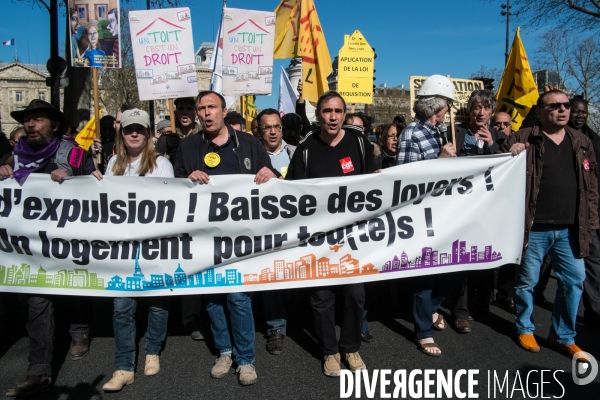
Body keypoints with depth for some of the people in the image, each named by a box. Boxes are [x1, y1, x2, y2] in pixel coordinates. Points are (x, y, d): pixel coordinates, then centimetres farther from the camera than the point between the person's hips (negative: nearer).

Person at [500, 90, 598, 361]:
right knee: (527, 280, 8)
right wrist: (511, 157, -21)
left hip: (570, 229, 4)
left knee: (574, 281, 9)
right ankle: (525, 328, 29)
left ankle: (563, 336, 27)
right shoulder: (522, 140, -3)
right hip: (534, 228, -4)